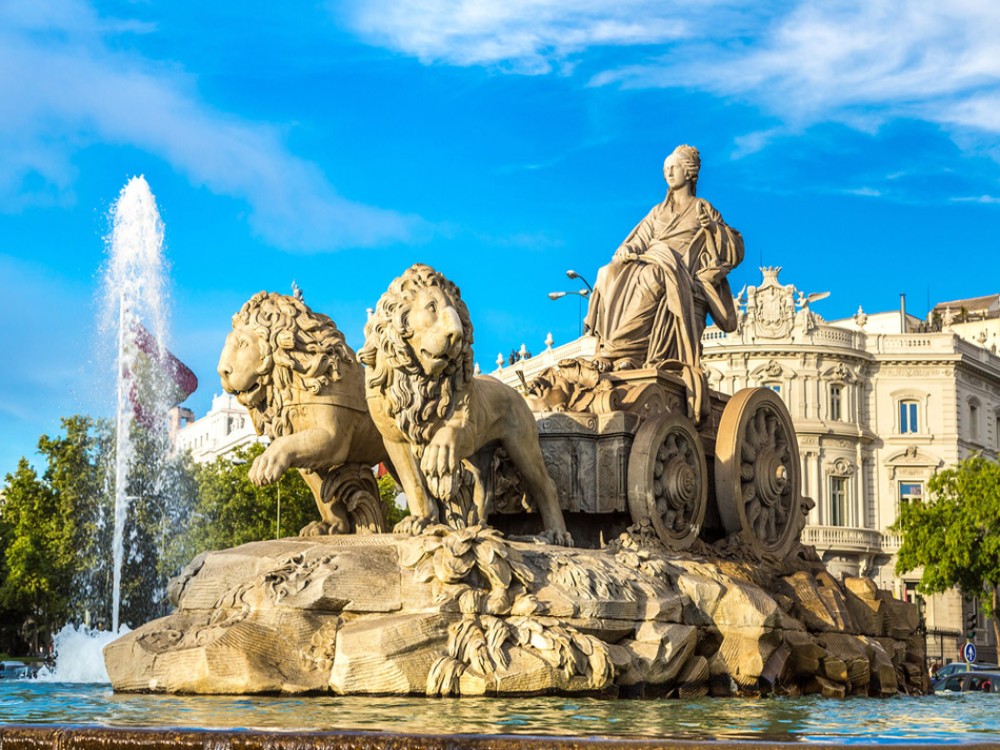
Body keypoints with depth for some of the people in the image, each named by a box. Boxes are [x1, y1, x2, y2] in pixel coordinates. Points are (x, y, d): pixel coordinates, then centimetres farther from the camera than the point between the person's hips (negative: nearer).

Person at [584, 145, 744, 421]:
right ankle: (609, 351, -36)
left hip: (682, 279, -4)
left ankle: (625, 351, -44)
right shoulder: (658, 212, 27)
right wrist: (626, 253, -3)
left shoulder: (703, 209, 15)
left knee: (653, 278, -37)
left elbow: (735, 251, 9)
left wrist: (713, 228, -8)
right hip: (650, 266, 4)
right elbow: (637, 242, 20)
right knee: (611, 276, -27)